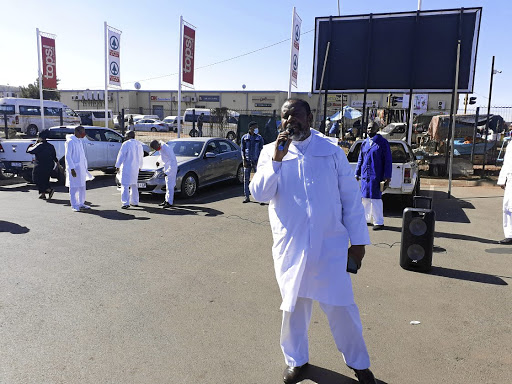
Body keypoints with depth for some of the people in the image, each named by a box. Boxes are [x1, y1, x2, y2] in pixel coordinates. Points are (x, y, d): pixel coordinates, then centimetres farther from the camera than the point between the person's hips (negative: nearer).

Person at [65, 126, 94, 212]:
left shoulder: (79, 141, 13)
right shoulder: (70, 142, -12)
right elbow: (67, 156, -15)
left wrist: (85, 167, 17)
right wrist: (72, 169, -20)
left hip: (81, 168, 8)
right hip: (74, 169, -8)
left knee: (82, 187, 13)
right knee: (74, 188, -2)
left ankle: (81, 204, 23)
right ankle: (74, 206, 5)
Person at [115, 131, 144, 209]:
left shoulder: (126, 144, -12)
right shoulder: (139, 144, 9)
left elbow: (121, 155, -11)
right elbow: (141, 156, 16)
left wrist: (118, 166, -4)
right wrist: (139, 166, 25)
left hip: (126, 168, -7)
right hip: (135, 168, 7)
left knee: (125, 185, -6)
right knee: (134, 185, 17)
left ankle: (126, 203, -12)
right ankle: (135, 202, 21)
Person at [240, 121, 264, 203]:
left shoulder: (259, 138, 6)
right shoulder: (244, 137, 8)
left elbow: (261, 150, 5)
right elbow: (242, 149, 7)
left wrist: (259, 160, -7)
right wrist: (244, 160, -4)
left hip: (256, 161, -1)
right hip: (247, 161, 1)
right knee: (246, 179, 4)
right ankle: (247, 197, 13)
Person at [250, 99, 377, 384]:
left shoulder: (332, 150, 2)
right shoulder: (270, 152, 4)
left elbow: (351, 197, 3)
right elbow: (259, 193, -7)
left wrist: (358, 240, 1)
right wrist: (277, 160, -17)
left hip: (331, 245, -1)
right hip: (290, 246, 1)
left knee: (342, 307, 6)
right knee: (293, 305, 14)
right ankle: (297, 360, 37)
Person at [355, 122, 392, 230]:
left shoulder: (382, 142, -2)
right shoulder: (364, 143, 12)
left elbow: (388, 160, -4)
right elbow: (360, 159, 18)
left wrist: (387, 177, -9)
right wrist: (357, 174, 14)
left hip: (376, 176, -5)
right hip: (365, 175, 6)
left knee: (375, 198, -4)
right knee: (365, 198, 10)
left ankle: (379, 222, 6)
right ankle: (368, 219, 24)